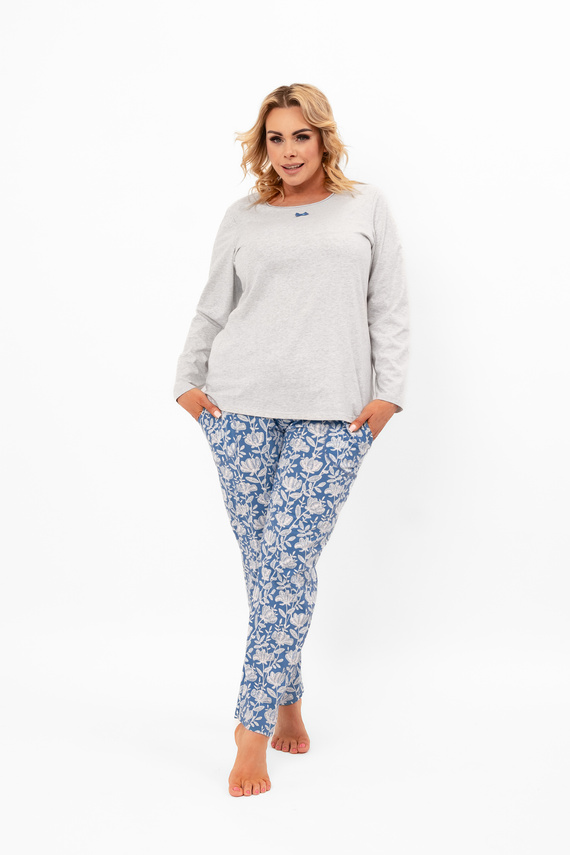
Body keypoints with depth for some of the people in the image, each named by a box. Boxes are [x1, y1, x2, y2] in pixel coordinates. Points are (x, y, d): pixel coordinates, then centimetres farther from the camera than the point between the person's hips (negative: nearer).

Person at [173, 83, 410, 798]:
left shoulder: (366, 207, 11)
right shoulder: (242, 217, 14)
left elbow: (390, 310, 8)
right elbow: (212, 310, 17)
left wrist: (388, 392, -1)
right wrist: (188, 379, 5)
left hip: (331, 415, -2)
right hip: (241, 407, 2)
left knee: (289, 562, -9)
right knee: (261, 559, 2)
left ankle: (255, 726, -1)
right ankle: (285, 698, 20)